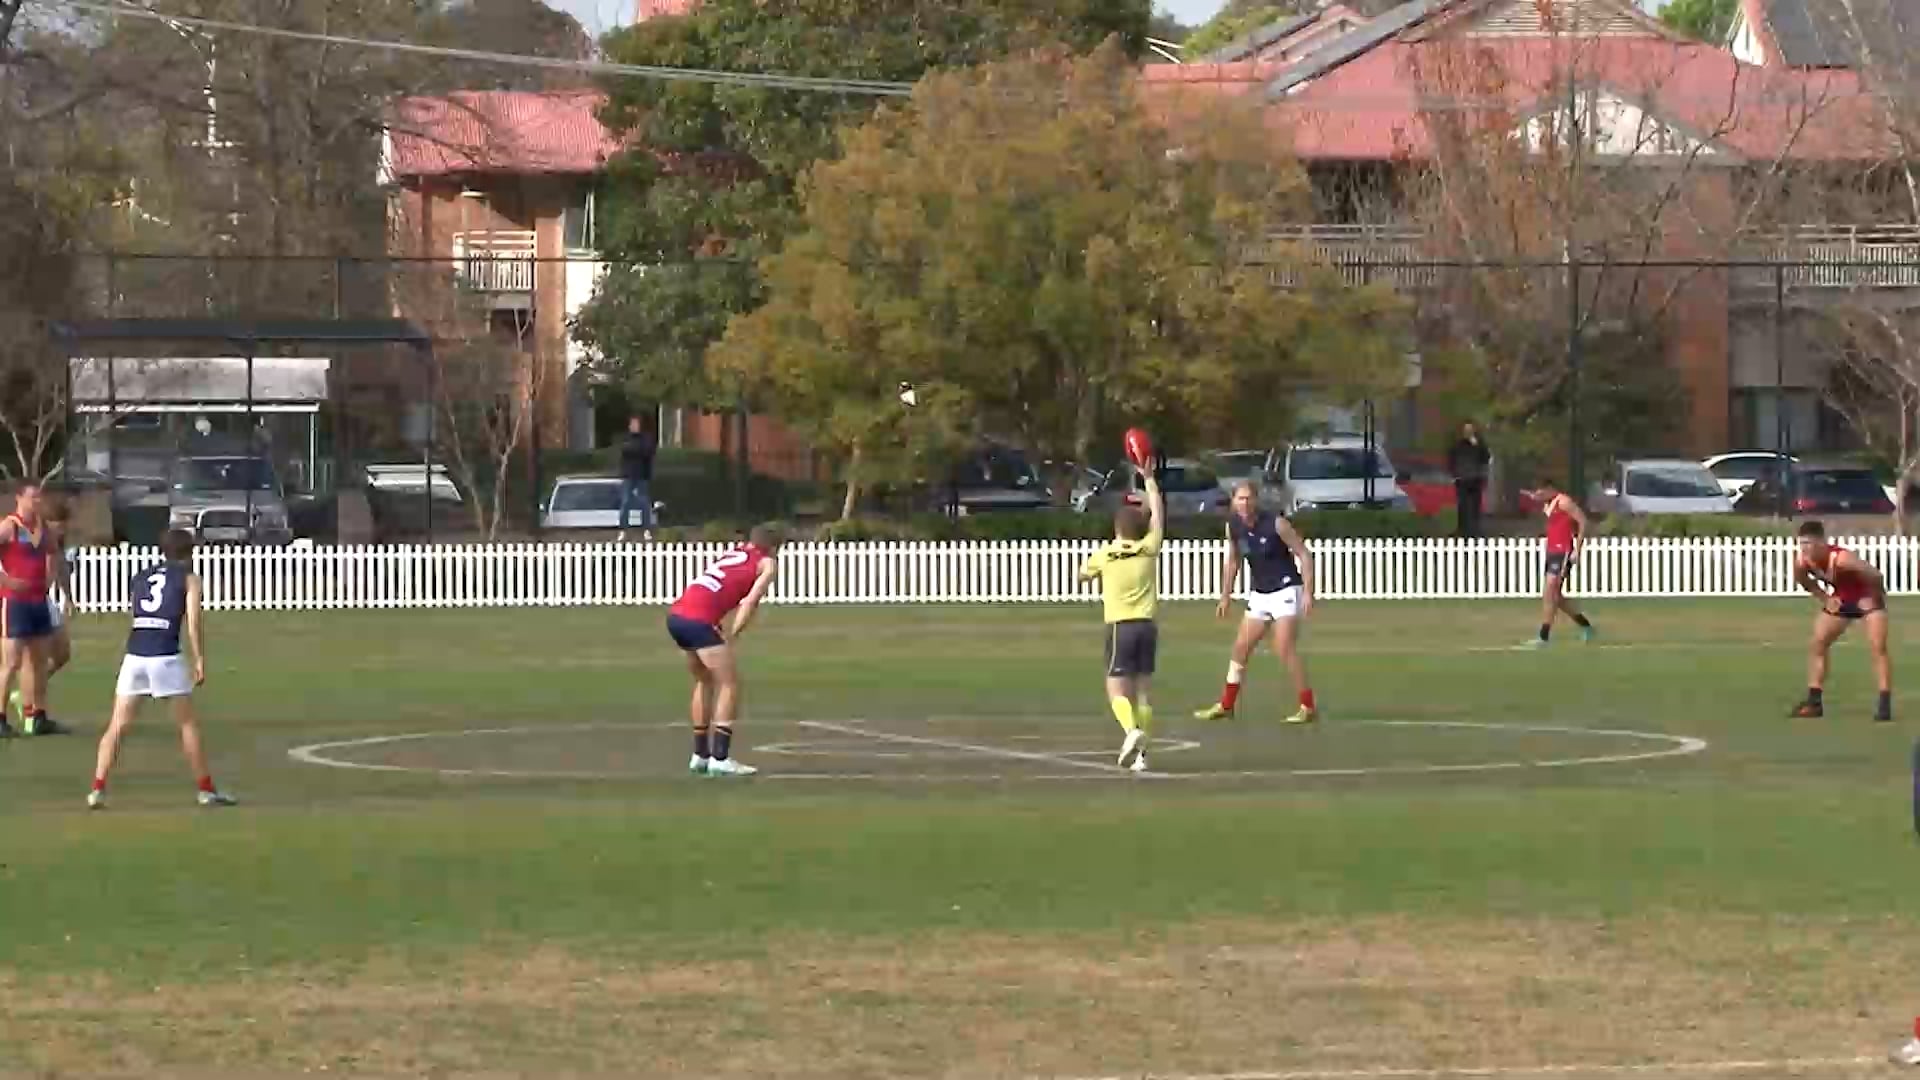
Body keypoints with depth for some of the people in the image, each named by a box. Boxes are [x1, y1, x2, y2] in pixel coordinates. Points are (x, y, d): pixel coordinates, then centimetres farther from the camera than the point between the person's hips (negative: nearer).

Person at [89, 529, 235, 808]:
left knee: (118, 727, 5)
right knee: (188, 724, 9)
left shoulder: (139, 578, 21)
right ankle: (206, 790, 13)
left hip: (134, 655, 3)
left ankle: (98, 789, -4)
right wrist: (200, 660, 0)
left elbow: (139, 617, 17)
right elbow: (193, 622, -2)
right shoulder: (189, 578, 8)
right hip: (166, 656, -3)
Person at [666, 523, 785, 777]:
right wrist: (733, 637, -4)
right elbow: (750, 601, -5)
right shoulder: (767, 564, 8)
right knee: (730, 683, 2)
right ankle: (719, 759, -4)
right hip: (698, 620, -7)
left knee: (705, 681, 23)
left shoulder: (733, 554, 27)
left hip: (675, 614, 7)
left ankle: (700, 755, 28)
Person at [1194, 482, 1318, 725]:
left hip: (1285, 591, -7)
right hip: (1259, 594, 7)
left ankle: (1307, 707, -7)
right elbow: (1233, 561, 15)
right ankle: (1226, 705, 21)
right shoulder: (1233, 526, -1)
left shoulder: (1275, 524, -18)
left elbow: (1304, 554, -14)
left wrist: (1308, 592, -20)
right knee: (1241, 647, 9)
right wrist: (1226, 596, 13)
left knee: (1284, 649, -15)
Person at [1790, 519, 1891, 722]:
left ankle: (1885, 705, -15)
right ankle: (1814, 701, 12)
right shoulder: (1801, 562, -21)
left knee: (1878, 647, -16)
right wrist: (1824, 598, -6)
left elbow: (1876, 576, -31)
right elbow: (1804, 581, 4)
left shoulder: (1841, 559, -40)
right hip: (1841, 599, 7)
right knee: (1817, 645, 4)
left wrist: (1872, 598, -17)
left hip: (1867, 597, -7)